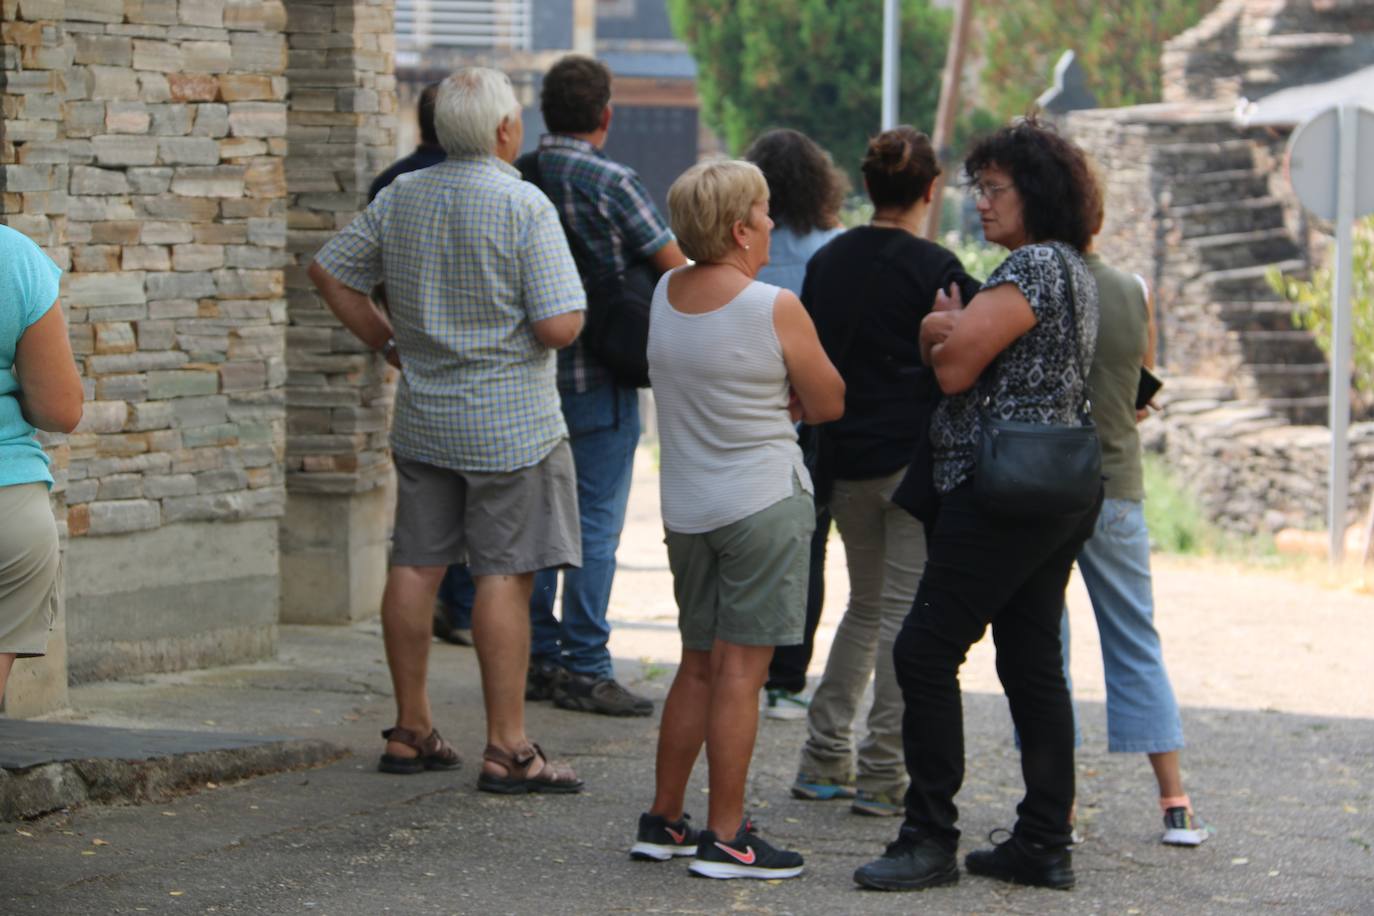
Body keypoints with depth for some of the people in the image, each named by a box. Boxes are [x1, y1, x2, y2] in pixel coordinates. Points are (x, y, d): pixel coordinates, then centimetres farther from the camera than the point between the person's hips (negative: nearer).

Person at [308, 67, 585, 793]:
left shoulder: (401, 198, 5)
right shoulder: (524, 207, -15)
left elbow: (329, 271, 13)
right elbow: (559, 326, -19)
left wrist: (385, 340, 17)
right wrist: (568, 305, 4)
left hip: (423, 419, 6)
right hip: (510, 422, -6)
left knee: (416, 565, 10)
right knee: (505, 575, -4)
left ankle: (411, 731, 17)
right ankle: (506, 748, -4)